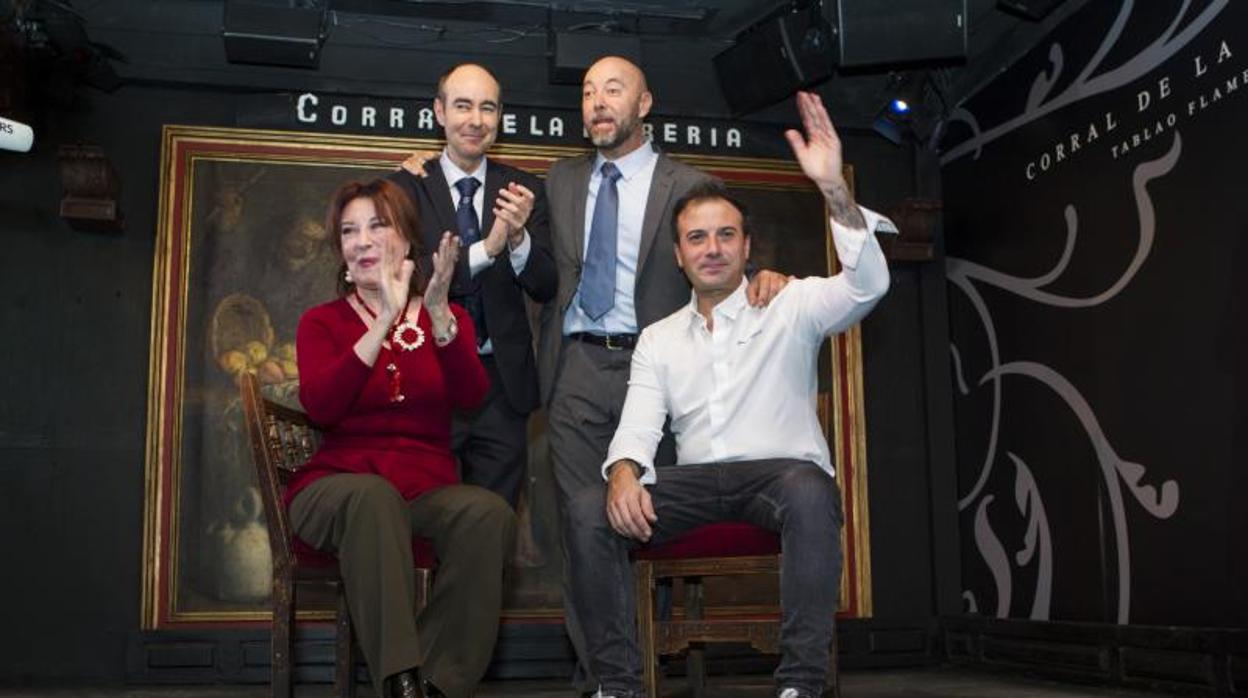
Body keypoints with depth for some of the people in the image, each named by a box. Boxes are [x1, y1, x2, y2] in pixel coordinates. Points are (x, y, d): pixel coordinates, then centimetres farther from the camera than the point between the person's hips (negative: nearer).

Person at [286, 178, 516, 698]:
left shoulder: (448, 318, 15)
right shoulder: (322, 322, 10)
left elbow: (470, 397, -6)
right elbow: (321, 408, -11)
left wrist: (438, 315, -21)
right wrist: (385, 322, -18)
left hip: (427, 488, 2)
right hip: (338, 485, -1)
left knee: (489, 512, -31)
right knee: (373, 495, -37)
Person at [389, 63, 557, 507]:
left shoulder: (523, 190, 5)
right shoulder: (406, 188, -2)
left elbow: (546, 289, -1)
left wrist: (519, 237, -20)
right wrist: (485, 249, -24)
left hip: (502, 382, 2)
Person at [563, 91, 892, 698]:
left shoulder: (791, 306, 6)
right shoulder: (658, 339, 16)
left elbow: (867, 285, -12)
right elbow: (638, 426, 6)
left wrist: (834, 188, -25)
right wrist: (625, 471, -19)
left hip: (781, 470, -3)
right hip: (694, 478, 3)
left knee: (808, 493, -38)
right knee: (588, 511, -21)